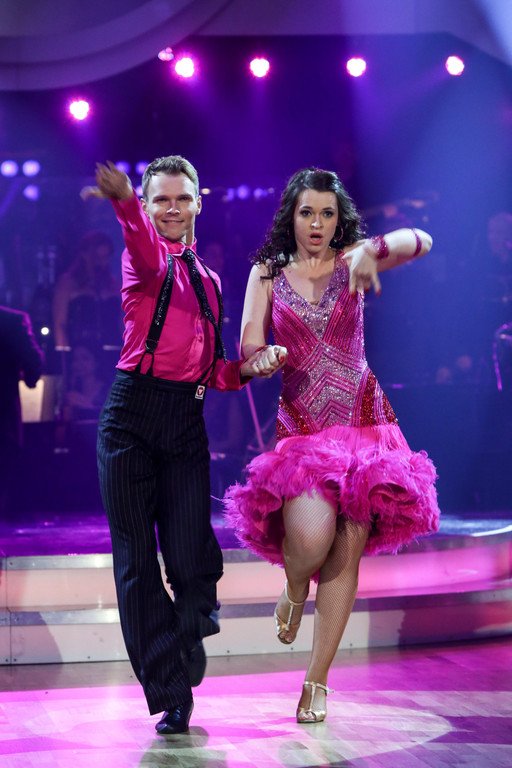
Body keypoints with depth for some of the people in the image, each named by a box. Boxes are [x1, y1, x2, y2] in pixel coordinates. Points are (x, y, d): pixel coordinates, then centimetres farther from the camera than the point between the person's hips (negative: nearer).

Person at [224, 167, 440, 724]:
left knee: (346, 553, -2)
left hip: (364, 421, 1)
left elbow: (420, 242, -13)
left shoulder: (350, 260, 4)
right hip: (301, 425, -1)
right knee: (311, 535, -23)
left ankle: (317, 681, 10)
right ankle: (294, 589, 16)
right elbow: (250, 351, 0)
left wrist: (372, 251, -32)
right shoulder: (267, 274, 7)